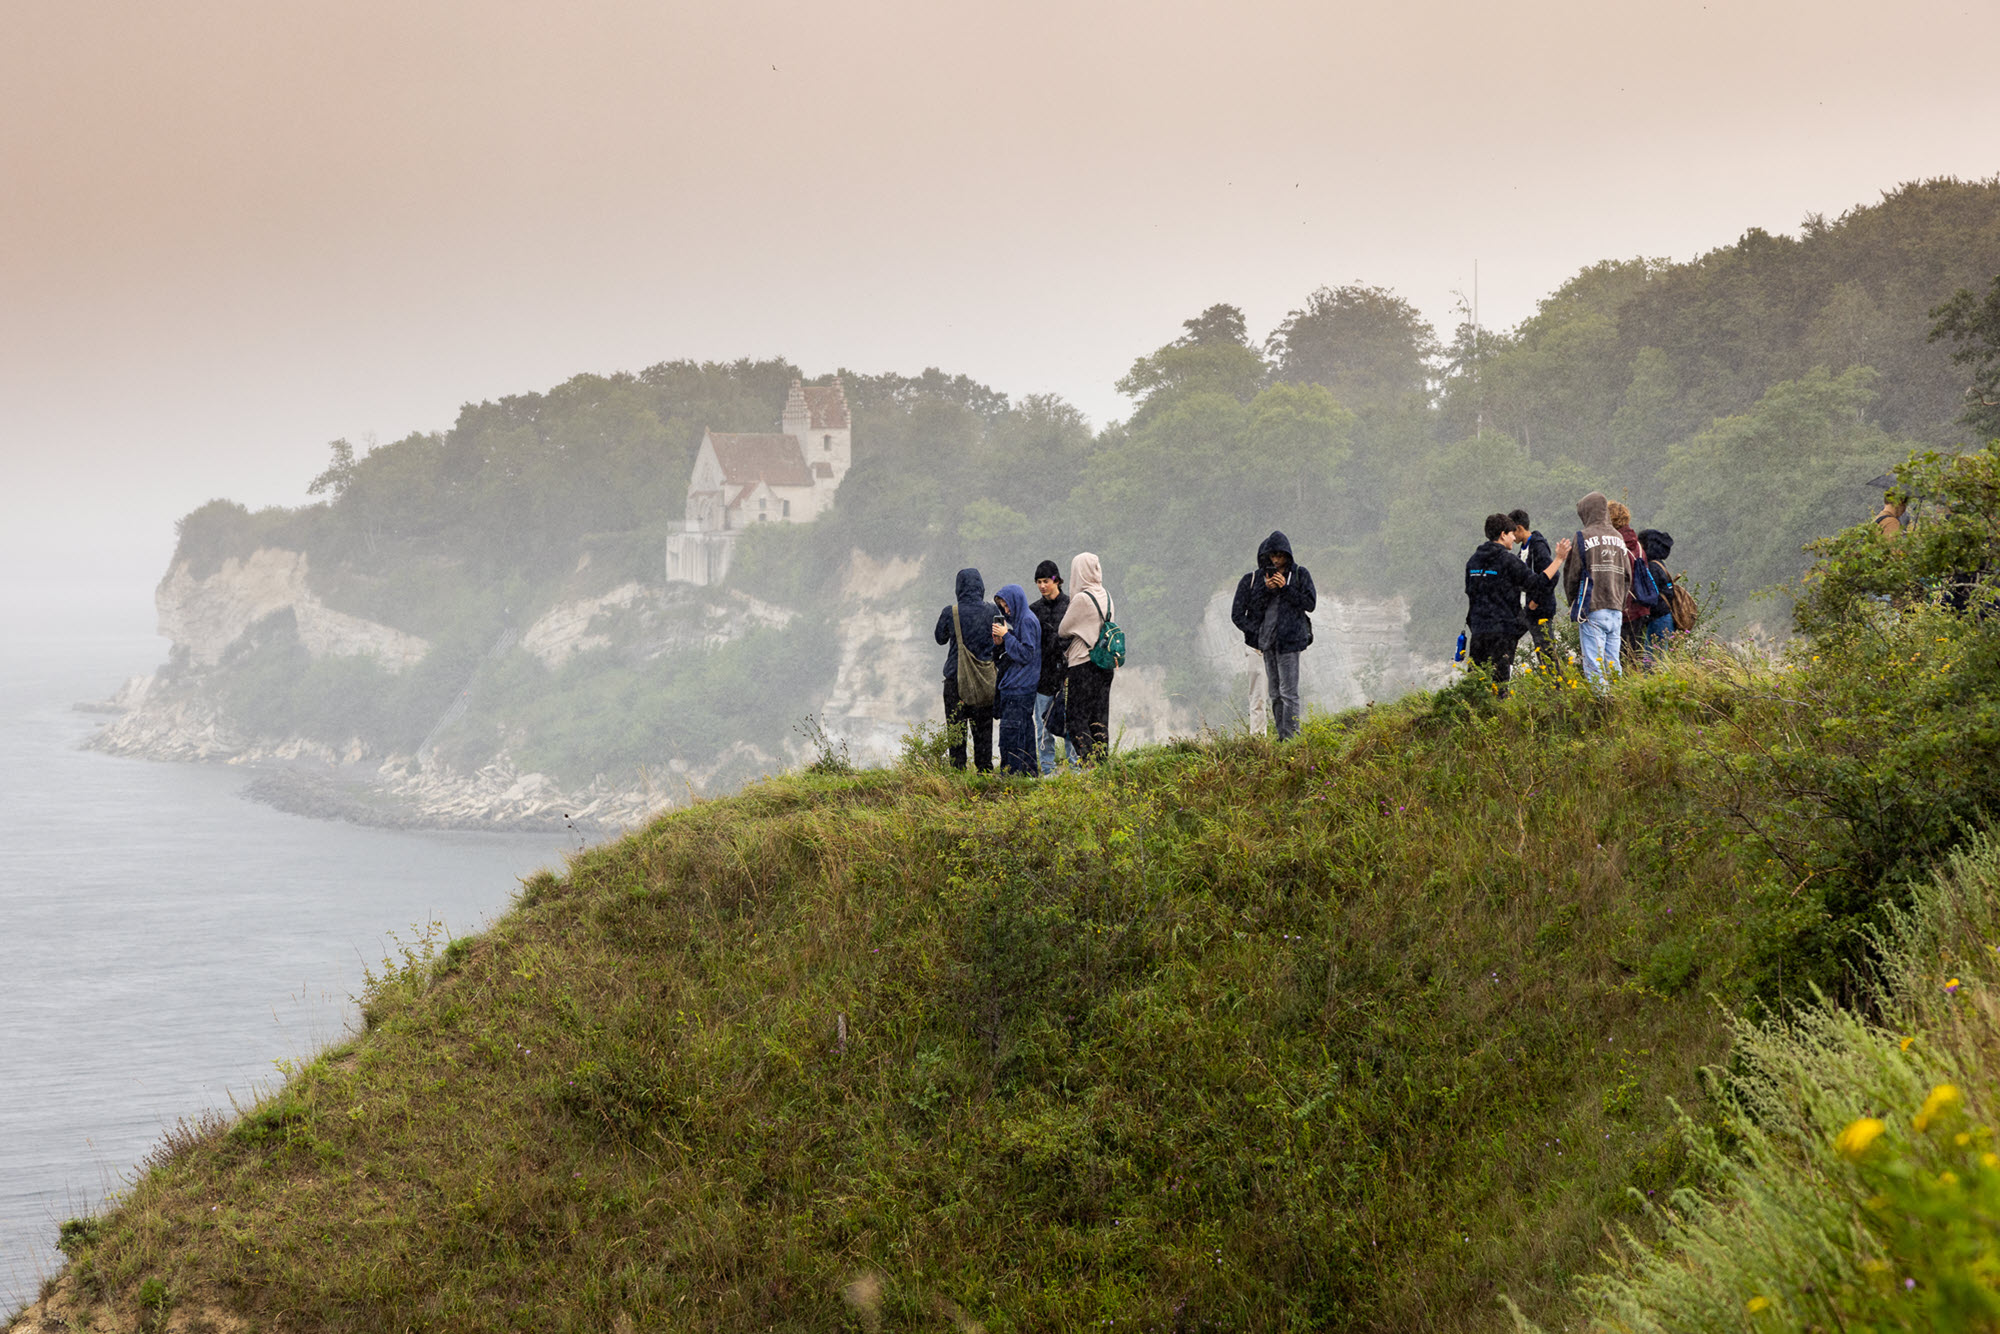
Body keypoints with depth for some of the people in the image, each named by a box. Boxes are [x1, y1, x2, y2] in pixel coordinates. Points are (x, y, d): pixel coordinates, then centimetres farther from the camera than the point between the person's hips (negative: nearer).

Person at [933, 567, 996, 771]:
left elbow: (940, 638, 7)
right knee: (983, 726, 10)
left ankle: (958, 769, 3)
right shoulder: (992, 611, -4)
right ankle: (985, 768, 10)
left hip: (956, 676, -2)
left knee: (956, 726, 5)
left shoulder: (950, 613, -10)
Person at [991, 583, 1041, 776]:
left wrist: (1006, 636, -16)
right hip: (1012, 685, 10)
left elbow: (1025, 654, -18)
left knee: (1011, 733, -11)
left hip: (1019, 689, -10)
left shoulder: (1028, 621, -12)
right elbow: (1002, 656, 20)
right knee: (1024, 730, 12)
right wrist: (999, 643, 1)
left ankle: (1011, 773, -12)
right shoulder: (1017, 620, 17)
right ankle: (1029, 771, 15)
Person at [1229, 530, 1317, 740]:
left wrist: (1285, 588, -11)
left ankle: (1291, 736, -10)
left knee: (1288, 692, -10)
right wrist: (1266, 590, -8)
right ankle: (1281, 737, 14)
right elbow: (1237, 614, 3)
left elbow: (1310, 603, -3)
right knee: (1275, 693, 8)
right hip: (1266, 641, 4)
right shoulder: (1254, 579, 5)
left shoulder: (1300, 574, 2)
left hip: (1289, 640, -4)